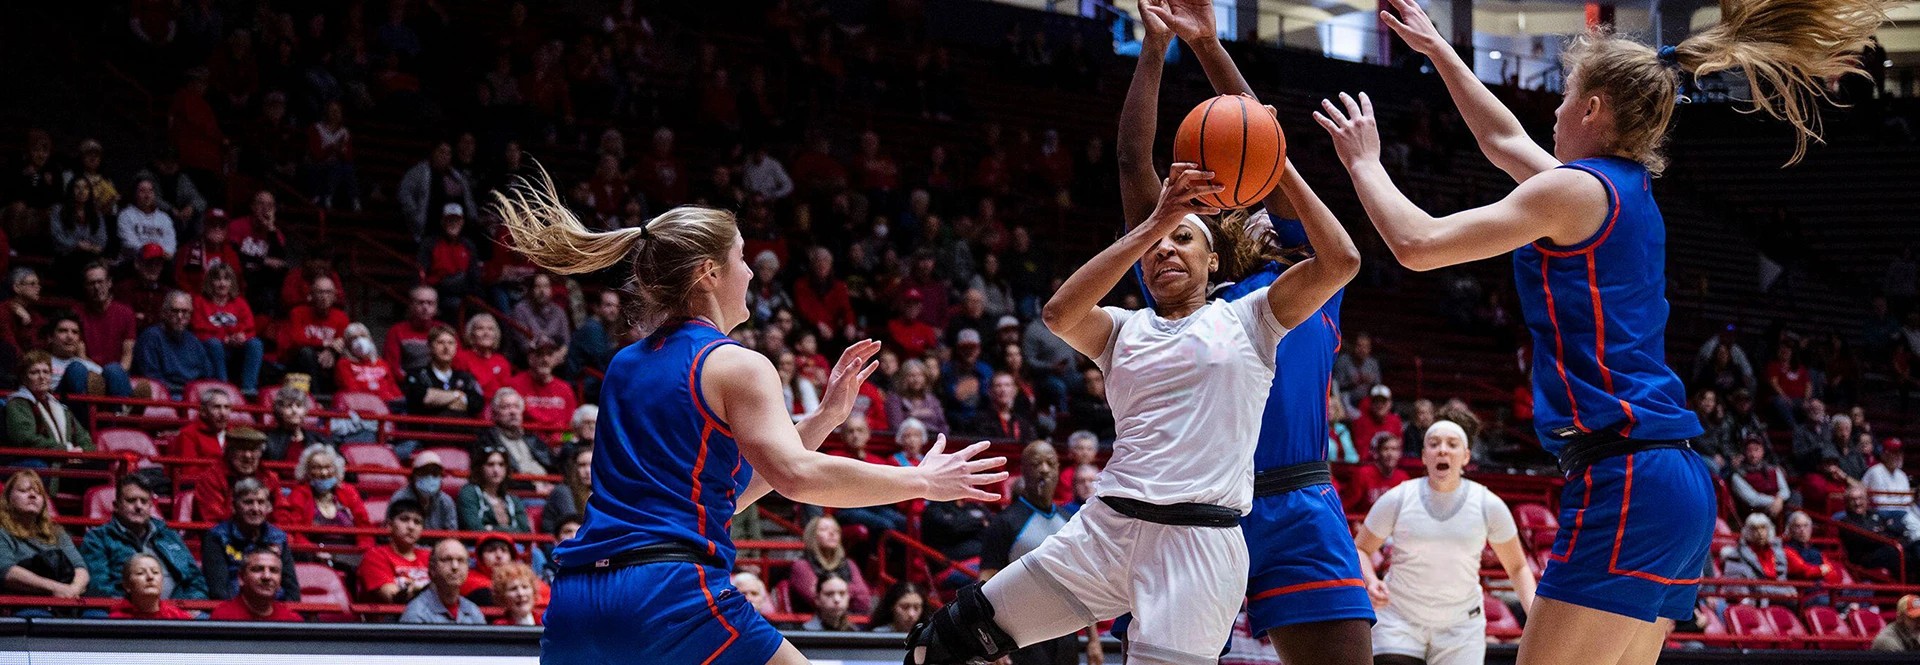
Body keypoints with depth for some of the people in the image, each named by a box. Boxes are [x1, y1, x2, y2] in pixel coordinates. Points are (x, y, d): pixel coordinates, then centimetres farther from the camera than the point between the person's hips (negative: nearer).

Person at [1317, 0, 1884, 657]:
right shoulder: (1630, 190, 19)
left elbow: (1418, 244, -8)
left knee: (1543, 659, -12)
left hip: (1622, 480, -9)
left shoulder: (1577, 190, -7)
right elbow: (1505, 143, 38)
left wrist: (1364, 161, 9)